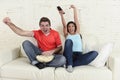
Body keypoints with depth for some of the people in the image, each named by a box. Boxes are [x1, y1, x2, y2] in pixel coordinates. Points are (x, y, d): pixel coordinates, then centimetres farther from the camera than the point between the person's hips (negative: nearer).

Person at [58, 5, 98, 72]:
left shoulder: (78, 33, 22)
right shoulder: (67, 35, 21)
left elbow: (76, 20, 18)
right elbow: (64, 25, 7)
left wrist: (75, 9, 16)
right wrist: (61, 14, -2)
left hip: (79, 56, 2)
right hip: (69, 56, -1)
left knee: (95, 53, -26)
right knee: (69, 41, -30)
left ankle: (71, 64, -33)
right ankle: (69, 65, -35)